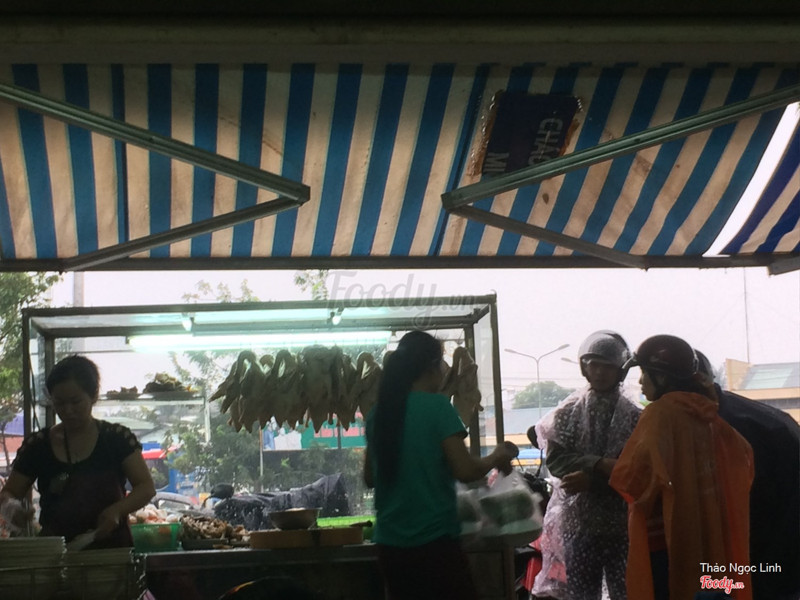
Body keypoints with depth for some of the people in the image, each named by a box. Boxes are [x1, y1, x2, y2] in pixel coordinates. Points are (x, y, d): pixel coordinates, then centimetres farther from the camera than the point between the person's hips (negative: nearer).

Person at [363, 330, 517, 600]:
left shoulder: (379, 412, 8)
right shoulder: (437, 406, -10)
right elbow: (465, 471, -14)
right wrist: (496, 458, 3)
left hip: (390, 543, 6)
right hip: (434, 541, -6)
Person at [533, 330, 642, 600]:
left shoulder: (635, 415, 1)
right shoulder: (568, 412, 7)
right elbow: (555, 459, -4)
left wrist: (591, 479, -15)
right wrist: (600, 465, -17)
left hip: (622, 521, -1)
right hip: (578, 520, 1)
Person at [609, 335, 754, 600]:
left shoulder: (661, 412, -14)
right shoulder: (706, 413, 8)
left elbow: (632, 475, -24)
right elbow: (743, 456, 19)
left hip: (664, 539, -7)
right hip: (707, 537, 7)